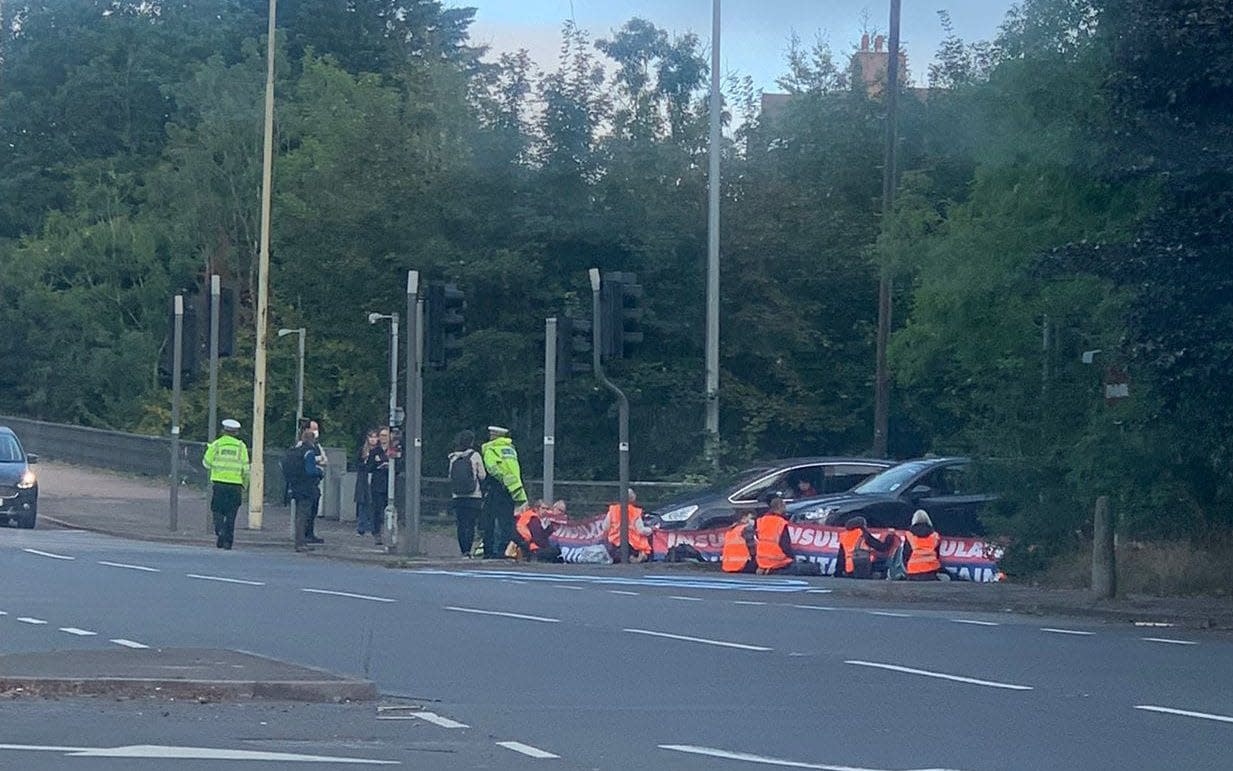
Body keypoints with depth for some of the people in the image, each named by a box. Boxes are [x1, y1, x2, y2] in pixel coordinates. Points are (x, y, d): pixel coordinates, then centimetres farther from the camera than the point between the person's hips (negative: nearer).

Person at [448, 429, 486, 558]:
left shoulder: (453, 458, 5)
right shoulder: (475, 456, -5)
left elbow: (450, 477, 9)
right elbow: (482, 476, -3)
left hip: (457, 497, 3)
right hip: (474, 497, -3)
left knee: (461, 525, 8)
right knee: (471, 524, -3)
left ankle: (464, 551, 7)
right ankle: (468, 551, -14)